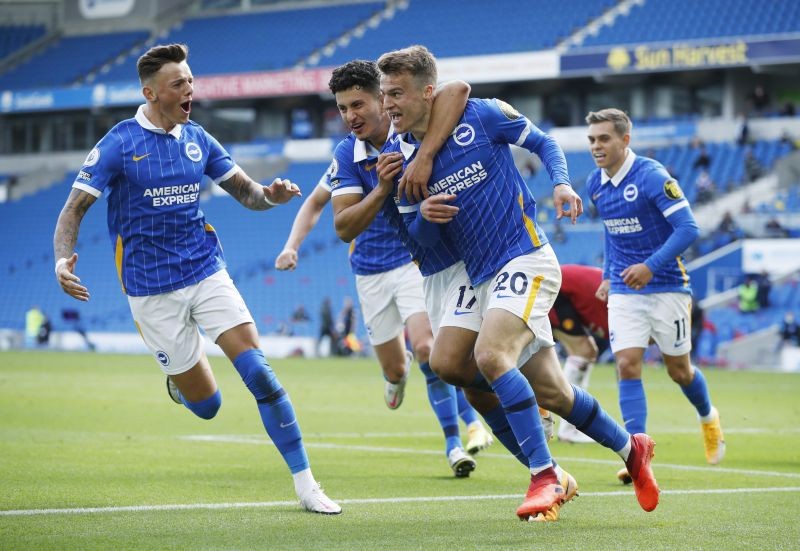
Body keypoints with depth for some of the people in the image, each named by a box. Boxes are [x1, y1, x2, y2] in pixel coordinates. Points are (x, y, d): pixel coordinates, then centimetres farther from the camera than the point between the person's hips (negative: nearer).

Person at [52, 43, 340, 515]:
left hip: (206, 271, 3)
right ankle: (180, 376, 40)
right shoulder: (118, 145, -9)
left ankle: (306, 484, -10)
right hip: (151, 288, -3)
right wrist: (63, 260, -27)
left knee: (259, 372, -14)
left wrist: (271, 194, -12)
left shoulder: (198, 140, 4)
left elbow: (246, 191, 12)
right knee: (206, 406, 2)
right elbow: (75, 209, -9)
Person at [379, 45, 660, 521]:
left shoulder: (481, 116, -10)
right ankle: (632, 450, 32)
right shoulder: (400, 156, 2)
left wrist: (562, 183, -13)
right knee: (553, 394, 9)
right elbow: (423, 237, 8)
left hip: (526, 260, -6)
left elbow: (543, 142, 5)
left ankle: (545, 478, -22)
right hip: (482, 278, 6)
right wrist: (424, 213, -14)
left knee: (490, 355, -28)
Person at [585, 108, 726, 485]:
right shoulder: (595, 185, 3)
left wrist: (651, 265, -30)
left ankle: (708, 418, 39)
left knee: (679, 370, 8)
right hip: (623, 291, 4)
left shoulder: (653, 177, -17)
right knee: (627, 365, -12)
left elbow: (688, 229, -21)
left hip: (667, 287, -4)